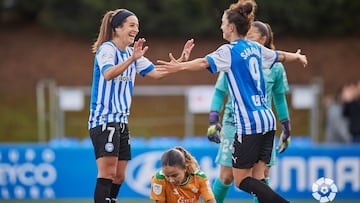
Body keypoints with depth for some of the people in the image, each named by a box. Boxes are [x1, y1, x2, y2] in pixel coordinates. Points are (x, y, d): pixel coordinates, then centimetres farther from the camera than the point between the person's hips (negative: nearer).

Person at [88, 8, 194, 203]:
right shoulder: (106, 49, -12)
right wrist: (132, 59, -44)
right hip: (104, 120, -9)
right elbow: (108, 74, -31)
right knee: (107, 173, -16)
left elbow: (156, 73, 12)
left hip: (121, 121, 9)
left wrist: (180, 60, -1)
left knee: (119, 176, 7)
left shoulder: (132, 53, 13)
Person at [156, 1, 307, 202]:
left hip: (248, 124, -7)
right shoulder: (255, 48, 14)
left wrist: (179, 67, -40)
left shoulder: (229, 51, -8)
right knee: (256, 179, 8)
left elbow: (205, 63, -27)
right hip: (267, 119, 7)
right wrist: (297, 56, 54)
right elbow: (280, 55, 33)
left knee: (242, 180, -4)